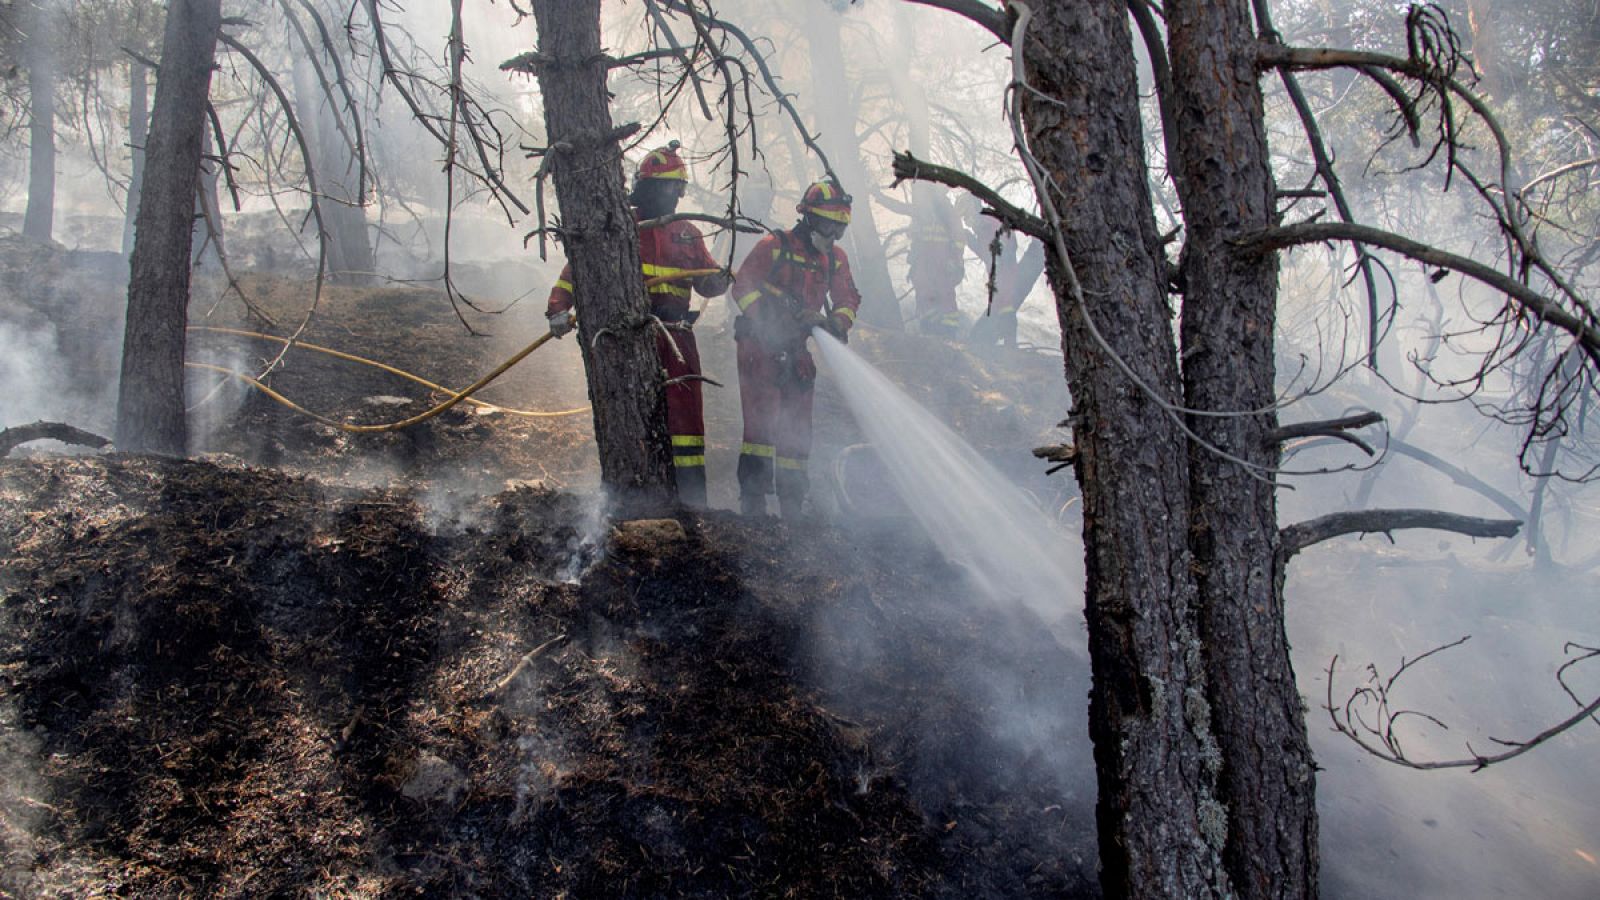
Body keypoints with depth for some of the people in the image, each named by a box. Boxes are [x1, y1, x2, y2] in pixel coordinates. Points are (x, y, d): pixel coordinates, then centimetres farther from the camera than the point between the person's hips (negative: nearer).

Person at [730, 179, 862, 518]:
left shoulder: (835, 258, 10)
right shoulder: (774, 246, -6)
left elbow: (848, 299, 12)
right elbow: (743, 287, -9)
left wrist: (837, 323, -11)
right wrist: (770, 322, -21)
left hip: (796, 351, 6)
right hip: (760, 347, -6)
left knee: (796, 429, 8)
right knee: (762, 421, -15)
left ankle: (791, 508, 15)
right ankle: (752, 500, -14)